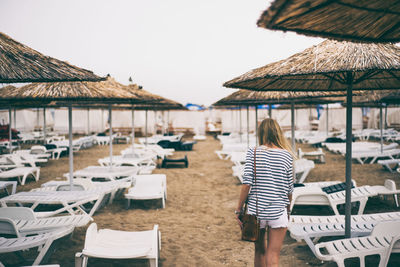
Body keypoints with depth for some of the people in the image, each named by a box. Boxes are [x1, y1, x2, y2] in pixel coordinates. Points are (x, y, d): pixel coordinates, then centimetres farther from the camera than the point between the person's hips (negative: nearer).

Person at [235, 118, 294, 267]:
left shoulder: (253, 153, -4)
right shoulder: (287, 155, 0)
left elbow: (247, 183, -10)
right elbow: (289, 188, 3)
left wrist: (239, 209, -2)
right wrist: (288, 210, 17)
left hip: (255, 210, 0)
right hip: (278, 212, 0)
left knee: (259, 251, 20)